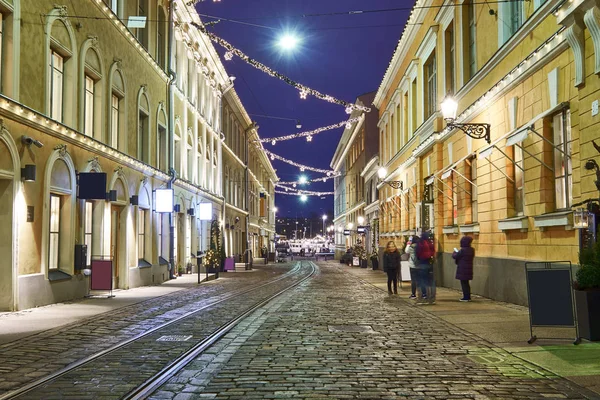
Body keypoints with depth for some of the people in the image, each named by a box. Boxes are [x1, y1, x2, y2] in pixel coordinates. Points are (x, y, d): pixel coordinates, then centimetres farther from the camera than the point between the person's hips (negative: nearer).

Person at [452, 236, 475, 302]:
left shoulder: (462, 250, -20)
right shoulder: (472, 250, 5)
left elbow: (455, 256, -13)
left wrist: (454, 252, 11)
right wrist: (458, 253, 14)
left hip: (462, 270, -8)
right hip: (469, 269, 8)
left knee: (463, 283, -1)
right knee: (466, 283, 17)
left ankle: (465, 297, -1)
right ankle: (468, 297, 20)